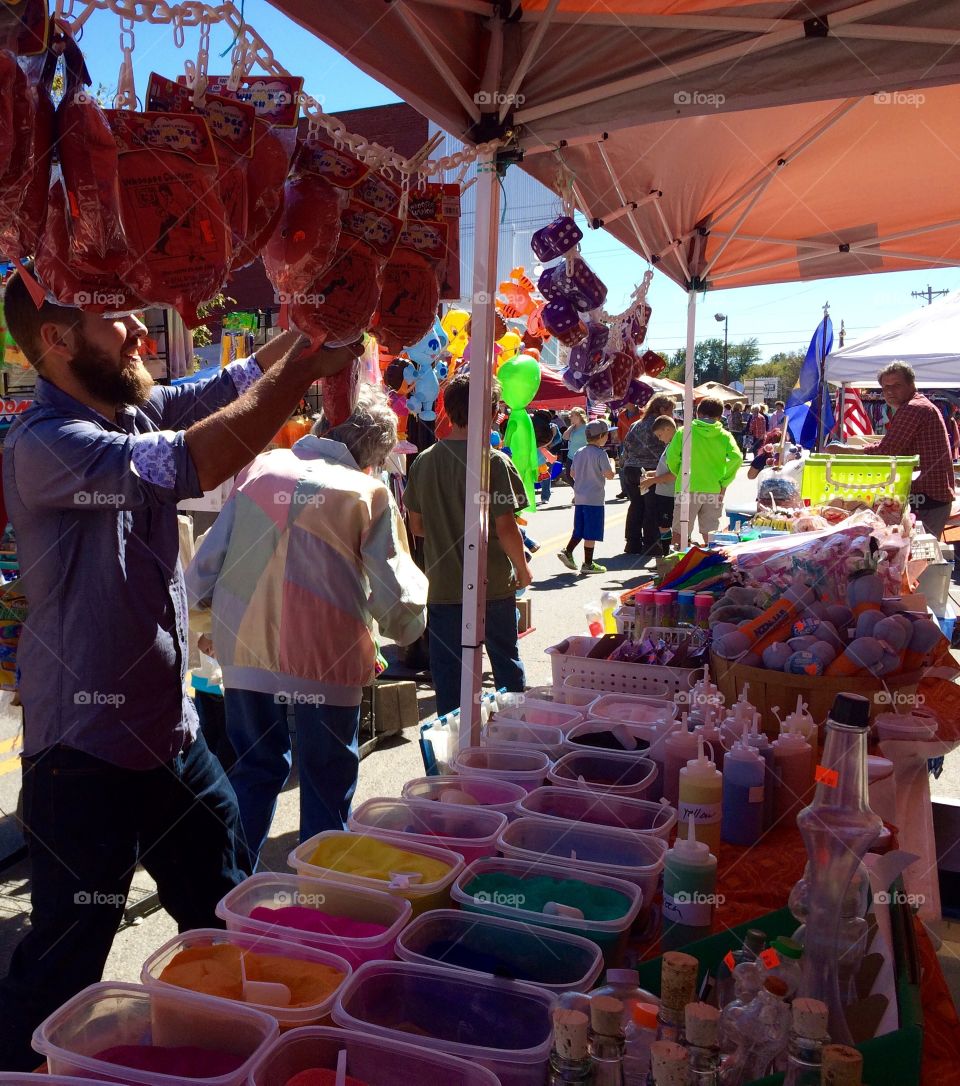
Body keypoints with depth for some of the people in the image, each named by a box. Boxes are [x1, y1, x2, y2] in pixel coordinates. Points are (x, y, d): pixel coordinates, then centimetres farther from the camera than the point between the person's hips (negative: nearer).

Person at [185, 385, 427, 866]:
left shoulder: (258, 469, 2)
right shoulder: (368, 493, -7)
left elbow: (205, 565, 4)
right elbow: (397, 601, -10)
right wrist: (409, 622, 12)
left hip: (246, 651, 4)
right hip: (326, 661, -4)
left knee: (254, 771, 23)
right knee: (326, 788, 13)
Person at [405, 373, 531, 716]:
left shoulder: (423, 462, -2)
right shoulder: (493, 461, -15)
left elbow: (416, 526, 5)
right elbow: (505, 528, -15)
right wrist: (523, 569, 1)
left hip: (443, 586, 3)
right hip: (494, 586, -2)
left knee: (447, 671, 10)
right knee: (506, 662, 16)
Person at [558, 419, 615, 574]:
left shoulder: (580, 452, 9)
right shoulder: (600, 454, -13)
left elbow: (572, 473, 15)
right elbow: (609, 475, -16)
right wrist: (611, 464, 3)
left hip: (579, 497, 7)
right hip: (594, 499, -7)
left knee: (579, 530, 17)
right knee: (591, 533, 0)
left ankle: (567, 551, 5)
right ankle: (588, 564, 4)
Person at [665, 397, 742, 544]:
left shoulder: (684, 432, -1)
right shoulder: (725, 435, 3)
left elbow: (672, 457, -7)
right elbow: (736, 458, -9)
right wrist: (724, 483, -2)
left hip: (688, 489, -2)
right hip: (714, 491, 2)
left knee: (679, 533, 6)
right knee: (710, 535, 10)